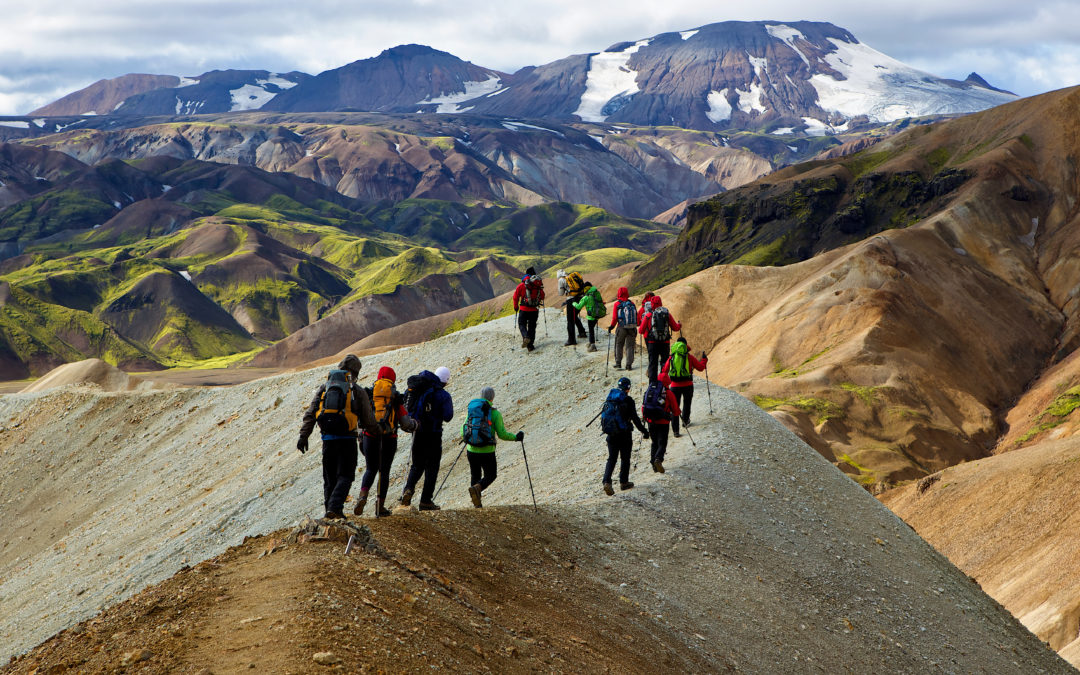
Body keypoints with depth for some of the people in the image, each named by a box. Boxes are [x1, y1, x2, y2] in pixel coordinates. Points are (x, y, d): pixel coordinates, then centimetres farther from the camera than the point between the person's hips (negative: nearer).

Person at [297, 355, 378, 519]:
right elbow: (368, 420, 3)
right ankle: (335, 508, -17)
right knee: (345, 476, 1)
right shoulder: (357, 391, 0)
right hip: (347, 438, -3)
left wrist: (303, 436, 4)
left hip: (328, 438, 3)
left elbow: (310, 413, 4)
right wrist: (376, 429, 24)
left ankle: (329, 509, 16)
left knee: (329, 477, 15)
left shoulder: (324, 387, 9)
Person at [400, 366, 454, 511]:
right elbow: (447, 417, -13)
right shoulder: (444, 395, -9)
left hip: (418, 433, 4)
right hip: (434, 436, -4)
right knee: (431, 468, 7)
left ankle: (409, 488, -9)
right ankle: (426, 501, 5)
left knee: (417, 466, 17)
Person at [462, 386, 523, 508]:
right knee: (490, 475, 13)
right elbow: (502, 434, -10)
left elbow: (463, 431, 7)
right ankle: (477, 488, -17)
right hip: (487, 451, -4)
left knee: (475, 475, 20)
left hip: (472, 450, 4)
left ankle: (477, 503, 8)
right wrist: (516, 437, 7)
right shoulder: (495, 413, -8)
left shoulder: (471, 411, 4)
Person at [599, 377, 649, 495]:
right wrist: (643, 430, -1)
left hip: (611, 435, 4)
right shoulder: (628, 400, -13)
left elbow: (604, 415, 13)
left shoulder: (609, 398, 4)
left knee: (611, 458, 8)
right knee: (625, 458, 12)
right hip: (624, 434, -4)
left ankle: (607, 481, -10)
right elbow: (635, 418, -11)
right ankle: (623, 482, 19)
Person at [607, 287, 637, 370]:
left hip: (621, 328, -2)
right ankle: (629, 364, 2)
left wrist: (612, 326, 5)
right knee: (629, 346, 8)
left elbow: (615, 317, -8)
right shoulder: (632, 303, 2)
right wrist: (636, 325, 19)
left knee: (619, 345, 12)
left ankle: (618, 364, 11)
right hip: (632, 328, 2)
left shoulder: (617, 304, -7)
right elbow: (637, 316, 6)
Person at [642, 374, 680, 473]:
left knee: (654, 443, 18)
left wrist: (644, 417, 29)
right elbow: (675, 408, 2)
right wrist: (676, 415, 24)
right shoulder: (668, 393, -5)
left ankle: (653, 461, 11)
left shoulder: (649, 391, 8)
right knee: (662, 443, -3)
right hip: (663, 422, -4)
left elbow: (643, 406, 13)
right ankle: (658, 459, -27)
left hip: (651, 421, 4)